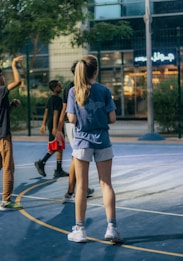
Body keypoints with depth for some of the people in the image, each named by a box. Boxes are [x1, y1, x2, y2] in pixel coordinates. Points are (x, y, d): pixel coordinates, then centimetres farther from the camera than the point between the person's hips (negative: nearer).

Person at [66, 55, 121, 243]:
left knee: (81, 186, 6)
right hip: (102, 142, 0)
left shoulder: (74, 91, -3)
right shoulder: (104, 90, -3)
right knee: (106, 184, 5)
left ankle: (80, 230, 12)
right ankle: (111, 227, 3)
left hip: (82, 142, 0)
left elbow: (72, 119, -7)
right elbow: (112, 118, -5)